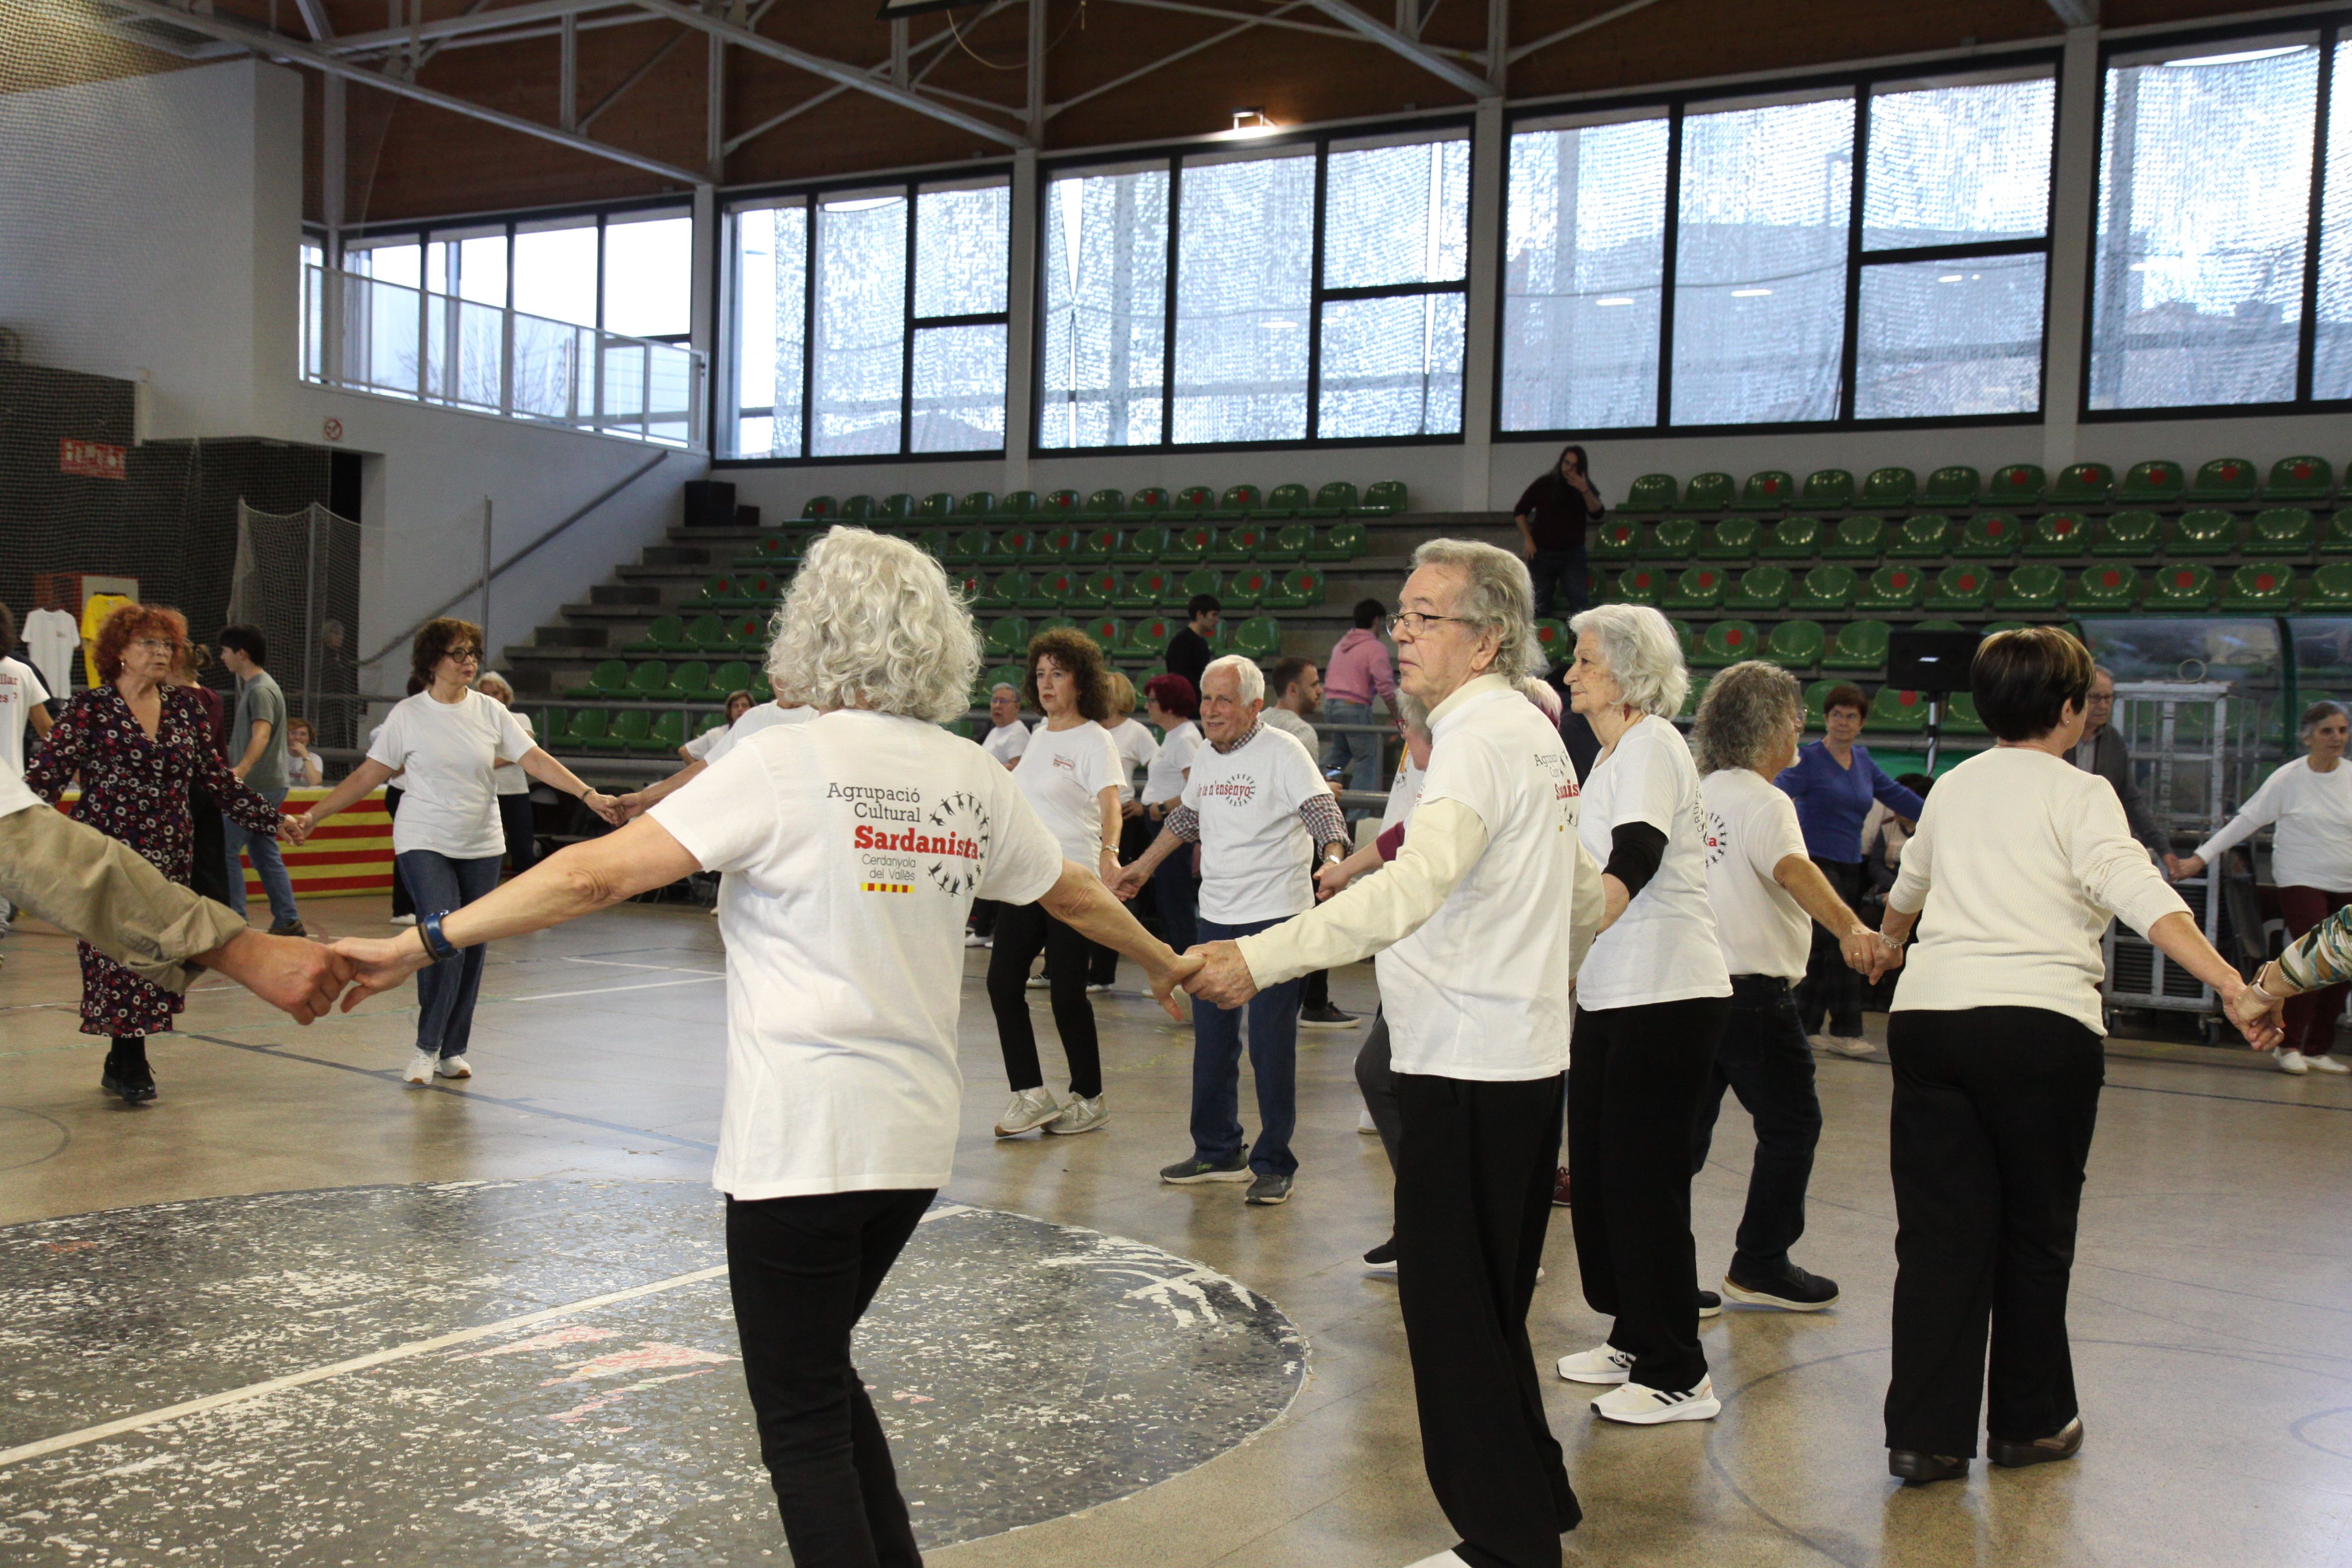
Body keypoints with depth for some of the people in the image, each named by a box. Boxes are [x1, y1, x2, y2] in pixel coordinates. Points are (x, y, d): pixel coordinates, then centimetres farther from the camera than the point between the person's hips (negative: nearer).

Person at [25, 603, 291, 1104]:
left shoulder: (184, 707, 10)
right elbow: (47, 775, -7)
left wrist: (272, 819, 16)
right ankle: (130, 1065, 0)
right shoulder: (91, 708, -2)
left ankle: (124, 1062, 17)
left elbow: (217, 777, 17)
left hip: (170, 855, 4)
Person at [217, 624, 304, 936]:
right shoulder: (253, 686, 18)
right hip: (267, 785, 10)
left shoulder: (261, 690, -14)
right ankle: (288, 922, 11)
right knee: (265, 854, 11)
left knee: (225, 849, -8)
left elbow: (262, 734, -31)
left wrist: (242, 769, -46)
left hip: (259, 784, -10)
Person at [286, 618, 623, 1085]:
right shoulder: (408, 715, -2)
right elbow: (368, 774, 2)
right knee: (444, 941, -16)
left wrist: (588, 795, -15)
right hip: (425, 845, -3)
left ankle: (453, 1051, 19)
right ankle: (426, 1049, -1)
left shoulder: (490, 712, 3)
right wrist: (312, 817, -2)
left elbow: (535, 760, -3)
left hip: (482, 846, 3)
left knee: (471, 950, 6)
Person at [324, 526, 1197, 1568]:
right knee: (820, 1371, 25)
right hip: (914, 1140, 7)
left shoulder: (788, 763, -11)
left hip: (802, 1144, -6)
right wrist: (1164, 960, 39)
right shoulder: (973, 778, 6)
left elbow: (602, 872, -17)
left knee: (803, 1422, 5)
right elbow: (1075, 895, 21)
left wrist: (421, 944, -13)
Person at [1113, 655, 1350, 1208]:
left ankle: (1274, 1165, 6)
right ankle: (1217, 1152, 24)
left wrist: (1333, 861, -41)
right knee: (1211, 1038, 12)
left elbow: (1323, 811, -22)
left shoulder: (1282, 753, -10)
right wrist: (1142, 867, 34)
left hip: (1276, 916, -7)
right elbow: (1185, 819, 28)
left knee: (1271, 1044, -5)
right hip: (1217, 915, 7)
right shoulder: (1205, 758, 11)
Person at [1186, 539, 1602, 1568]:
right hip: (1522, 1058, 10)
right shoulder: (1534, 731, 16)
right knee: (1489, 1305, 19)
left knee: (1454, 1308, -2)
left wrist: (1259, 958, -38)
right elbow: (1583, 902, 23)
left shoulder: (1481, 733, -15)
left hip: (1468, 1071, -10)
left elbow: (1418, 884, -31)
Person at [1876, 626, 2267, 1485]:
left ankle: (1926, 1433, 4)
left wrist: (1884, 945, 57)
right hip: (2039, 1020, -4)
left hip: (1927, 1014, 4)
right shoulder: (2078, 795, 1)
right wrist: (2231, 983, -24)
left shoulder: (1953, 788, 18)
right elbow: (2142, 897, -16)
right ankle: (2030, 1421, 24)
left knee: (1939, 1231, 5)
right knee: (2036, 1232, 12)